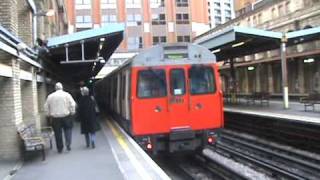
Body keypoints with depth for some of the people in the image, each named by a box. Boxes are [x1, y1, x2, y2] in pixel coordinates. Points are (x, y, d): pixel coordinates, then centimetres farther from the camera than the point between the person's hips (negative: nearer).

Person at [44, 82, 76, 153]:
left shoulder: (50, 96, 4)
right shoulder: (66, 95, -3)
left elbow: (46, 107, 8)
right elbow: (72, 104, -7)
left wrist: (49, 115, 18)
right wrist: (72, 112, 5)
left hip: (55, 118, 2)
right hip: (66, 116, -1)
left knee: (58, 133, 9)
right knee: (68, 129, 15)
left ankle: (60, 148, 16)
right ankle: (68, 143, -4)